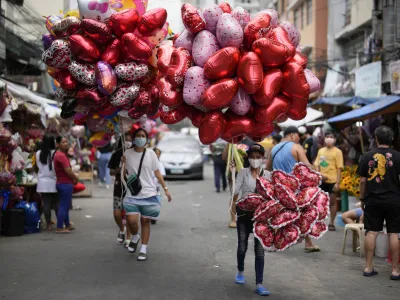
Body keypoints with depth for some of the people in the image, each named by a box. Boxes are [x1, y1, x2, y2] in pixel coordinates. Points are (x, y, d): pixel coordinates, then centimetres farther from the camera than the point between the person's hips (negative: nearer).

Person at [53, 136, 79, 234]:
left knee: (66, 205, 19)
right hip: (65, 184, -10)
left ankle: (67, 225, 30)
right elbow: (68, 171, -22)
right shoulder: (61, 155, -18)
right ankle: (59, 228, -3)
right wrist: (76, 178, -7)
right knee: (64, 206, -6)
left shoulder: (58, 154, 14)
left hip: (61, 183, 10)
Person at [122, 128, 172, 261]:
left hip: (149, 194, 0)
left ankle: (143, 250, 15)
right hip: (132, 195, 0)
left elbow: (157, 173, 5)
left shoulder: (150, 153, 0)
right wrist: (123, 164, -12)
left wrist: (165, 189, 1)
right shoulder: (127, 153, 2)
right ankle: (135, 237, 22)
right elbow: (123, 174, 9)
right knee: (131, 221, -11)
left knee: (145, 221, 4)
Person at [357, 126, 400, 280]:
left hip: (373, 200, 2)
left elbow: (363, 180, 3)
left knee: (371, 232, 6)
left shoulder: (367, 156, 2)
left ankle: (368, 267, 10)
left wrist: (362, 199, 13)